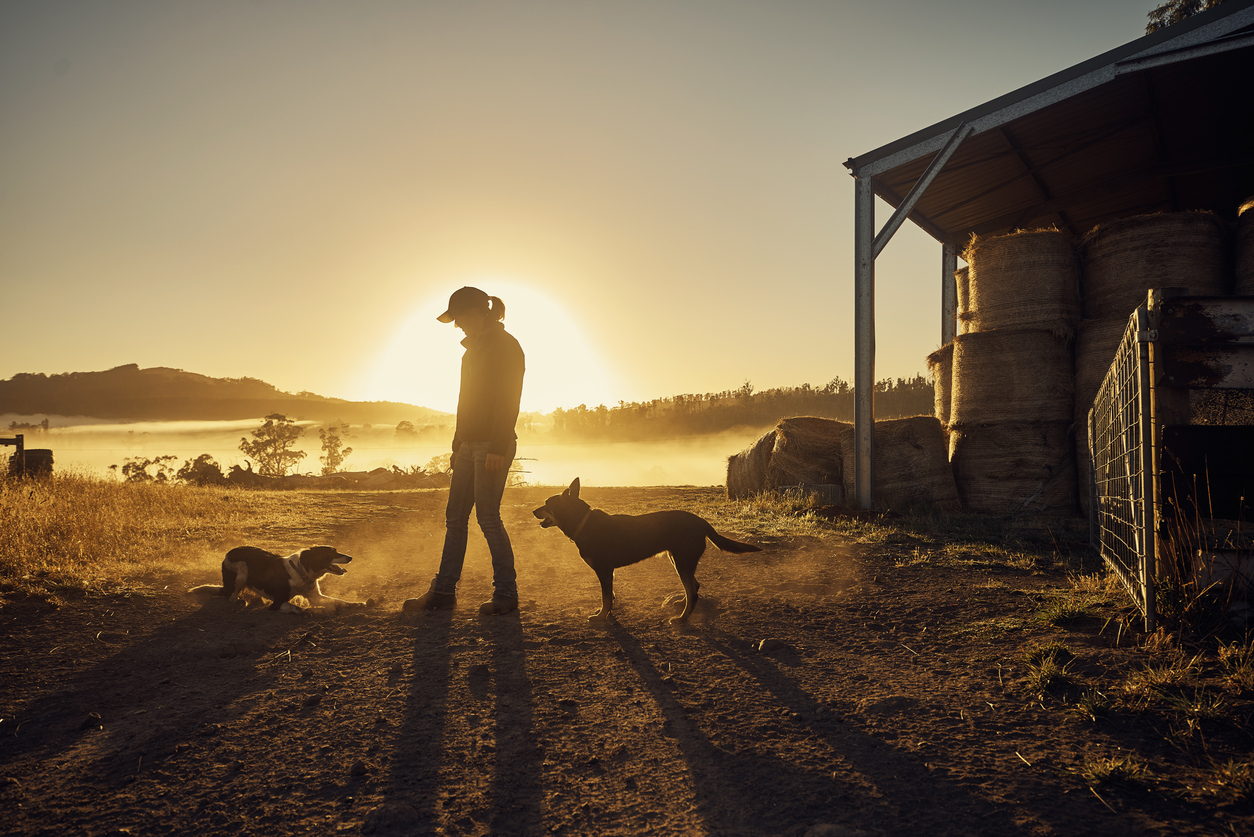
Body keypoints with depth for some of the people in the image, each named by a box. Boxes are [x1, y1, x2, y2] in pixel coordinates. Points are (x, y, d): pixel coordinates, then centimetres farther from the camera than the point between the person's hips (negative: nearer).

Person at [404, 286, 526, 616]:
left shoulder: (506, 345, -9)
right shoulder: (473, 349, 18)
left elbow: (507, 401, -17)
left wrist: (497, 449, -22)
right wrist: (457, 445, 19)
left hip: (493, 445, -9)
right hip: (470, 444, 9)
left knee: (488, 517, -6)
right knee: (455, 517, 8)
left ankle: (506, 593, 6)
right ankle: (444, 591, 15)